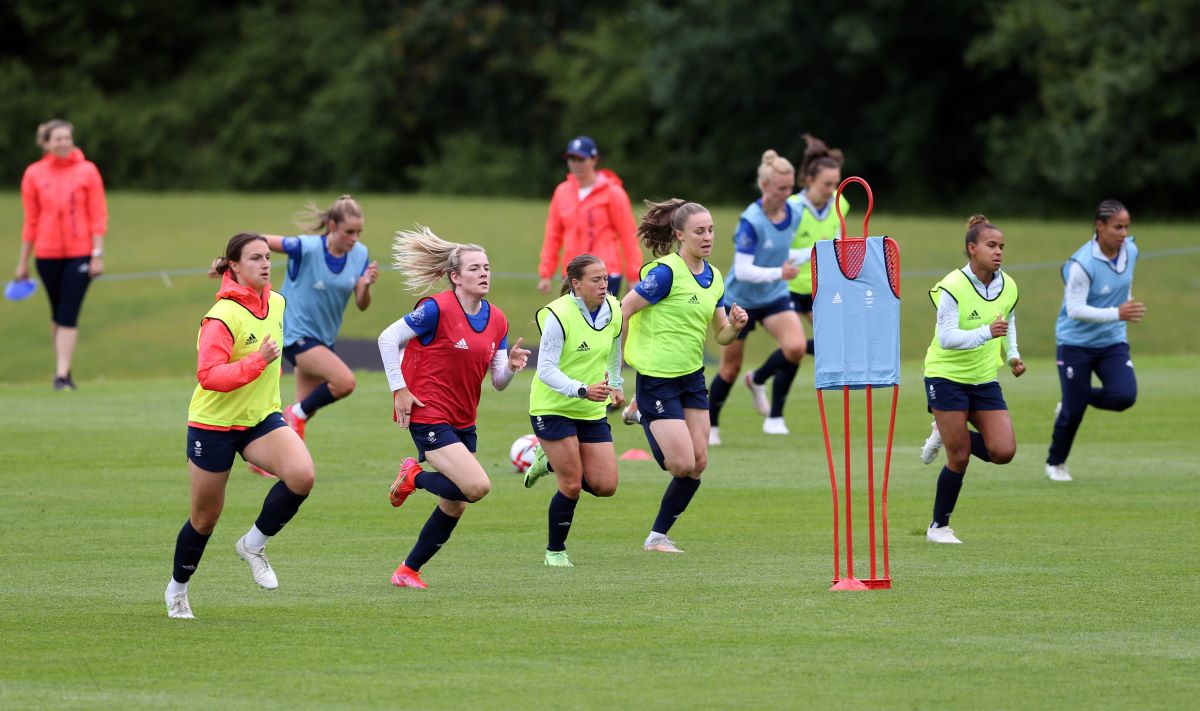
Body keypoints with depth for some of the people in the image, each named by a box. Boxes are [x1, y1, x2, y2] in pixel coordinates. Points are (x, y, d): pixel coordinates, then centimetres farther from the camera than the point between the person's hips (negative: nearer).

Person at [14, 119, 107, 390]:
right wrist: (23, 262, 8)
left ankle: (62, 374, -9)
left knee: (69, 314, -8)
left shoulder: (87, 171, 0)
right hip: (47, 254, 2)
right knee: (58, 314, 10)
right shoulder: (34, 174, 3)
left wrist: (98, 254, -7)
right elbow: (31, 220, 7)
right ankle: (63, 369, 22)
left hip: (80, 254, -2)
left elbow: (98, 216, 0)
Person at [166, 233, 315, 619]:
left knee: (301, 474, -24)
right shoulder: (223, 316, -22)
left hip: (261, 418, 5)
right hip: (214, 424, -5)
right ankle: (177, 588, 35)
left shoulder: (276, 304, 1)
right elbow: (209, 376, -30)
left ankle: (254, 544, -1)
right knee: (205, 518, 9)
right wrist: (257, 361, -36)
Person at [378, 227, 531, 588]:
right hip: (429, 417, -8)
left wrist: (511, 366, -14)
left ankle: (408, 571, 25)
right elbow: (388, 339, -9)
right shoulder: (438, 309, -15)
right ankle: (414, 476, 6)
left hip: (463, 421, 8)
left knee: (454, 506, 10)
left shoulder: (496, 321, 6)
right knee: (477, 486, -21)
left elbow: (498, 382, 8)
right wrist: (399, 389, -12)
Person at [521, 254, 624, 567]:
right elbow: (546, 370, -23)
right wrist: (583, 390, -35)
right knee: (572, 486, -8)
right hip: (553, 408, -6)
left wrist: (615, 384, 24)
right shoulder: (558, 316, -20)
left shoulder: (614, 310, -1)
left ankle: (550, 461, 26)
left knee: (605, 486, 0)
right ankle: (555, 551, 14)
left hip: (592, 411, 6)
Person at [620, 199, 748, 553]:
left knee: (698, 463, 2)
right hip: (657, 379, -8)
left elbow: (721, 335, 13)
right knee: (683, 463, -9)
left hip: (692, 377, 8)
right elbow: (623, 310, -15)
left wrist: (735, 325, -10)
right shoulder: (666, 272, -17)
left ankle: (658, 537, 16)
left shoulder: (713, 278, 6)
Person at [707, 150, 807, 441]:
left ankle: (758, 379, 7)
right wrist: (778, 273, -37)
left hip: (775, 297, 4)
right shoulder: (751, 221, -25)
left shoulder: (793, 215, -6)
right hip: (740, 298, -4)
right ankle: (710, 426, 32)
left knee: (795, 346, -23)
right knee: (730, 370, 8)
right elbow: (743, 270, -29)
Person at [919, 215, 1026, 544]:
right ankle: (939, 527, 16)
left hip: (985, 379, 6)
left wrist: (1012, 354, 8)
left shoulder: (1008, 287, 0)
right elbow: (946, 338, -27)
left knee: (1004, 451, -8)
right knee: (959, 458, -4)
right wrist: (987, 332, -39)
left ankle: (948, 435, 20)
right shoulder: (952, 288, -20)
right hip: (946, 377, -6)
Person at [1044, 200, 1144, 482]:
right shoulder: (1082, 263, -25)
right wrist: (1116, 314, -35)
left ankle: (1077, 400, 16)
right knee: (1073, 411, 1)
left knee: (1125, 396, -16)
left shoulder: (1130, 250, -5)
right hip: (1076, 343, -5)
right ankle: (1055, 463, 28)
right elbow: (1075, 309, -26)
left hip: (1113, 342, 5)